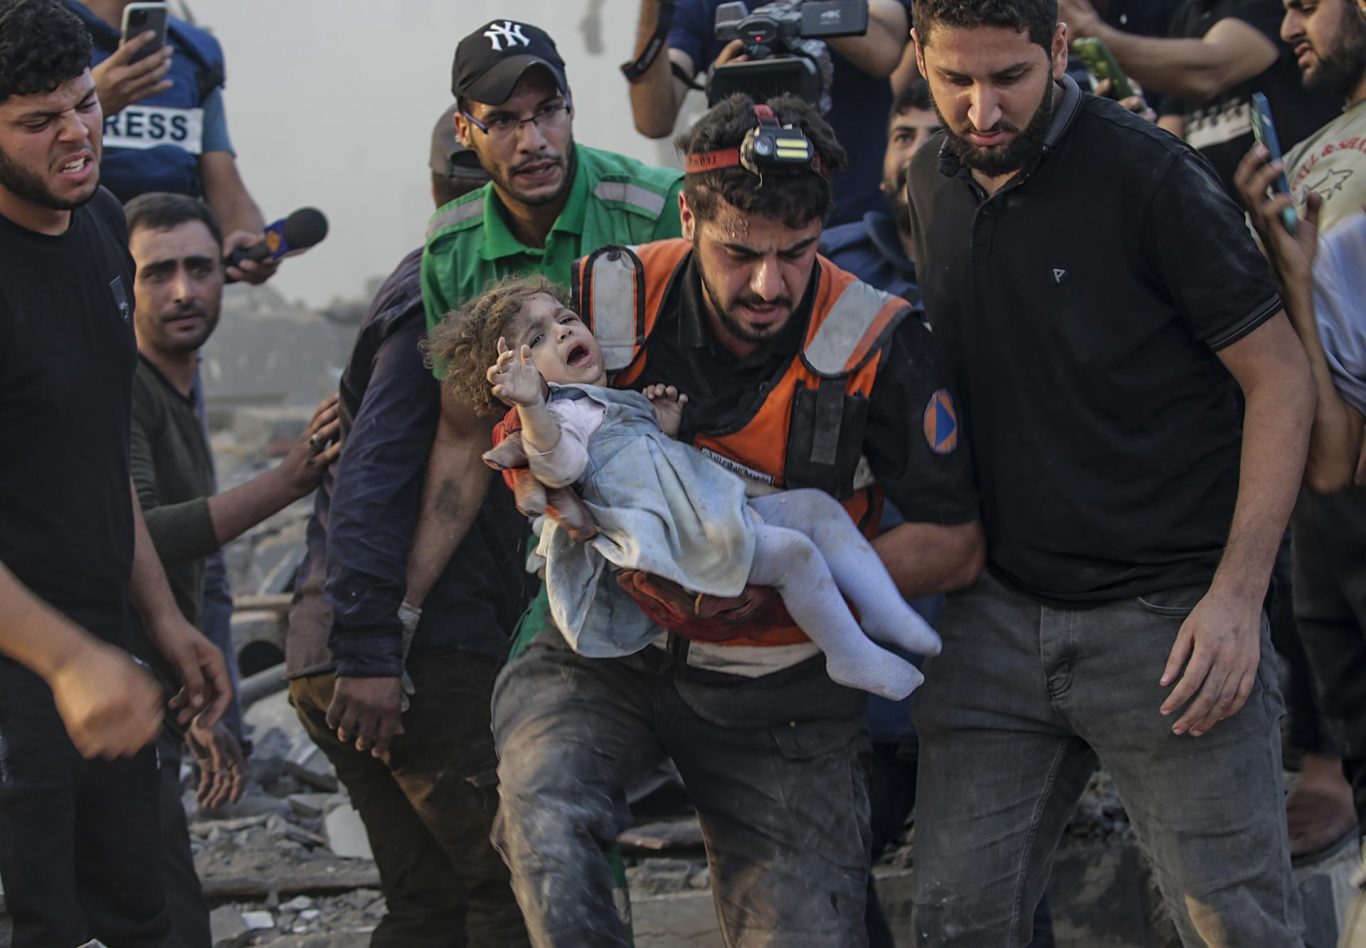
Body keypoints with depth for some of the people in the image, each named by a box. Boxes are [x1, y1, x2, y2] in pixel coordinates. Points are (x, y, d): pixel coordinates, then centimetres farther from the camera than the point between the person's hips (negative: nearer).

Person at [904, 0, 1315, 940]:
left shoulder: (1151, 177, -11)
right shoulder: (935, 182, 8)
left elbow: (1281, 378, -9)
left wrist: (1238, 594, -16)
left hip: (1168, 620, -5)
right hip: (998, 616, 5)